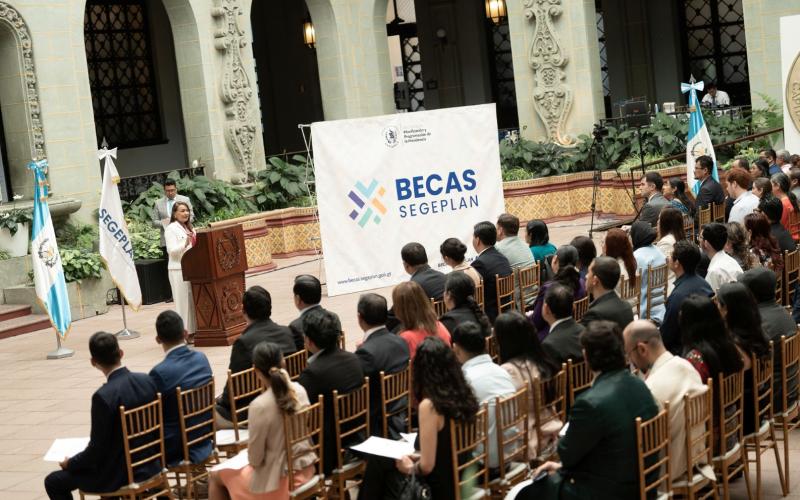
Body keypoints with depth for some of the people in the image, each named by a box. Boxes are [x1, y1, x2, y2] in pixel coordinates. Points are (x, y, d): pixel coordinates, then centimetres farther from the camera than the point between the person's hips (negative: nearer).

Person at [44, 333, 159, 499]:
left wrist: (70, 463, 0)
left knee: (53, 482, 11)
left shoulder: (103, 396, -24)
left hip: (120, 474, -7)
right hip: (150, 464, 7)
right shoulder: (148, 380, -5)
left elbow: (97, 449, -18)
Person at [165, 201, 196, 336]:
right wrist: (185, 244, -28)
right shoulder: (171, 229, -6)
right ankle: (185, 332, -2)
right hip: (178, 269, -7)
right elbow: (171, 250, -15)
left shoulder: (190, 228, 17)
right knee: (183, 300, -5)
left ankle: (193, 330, 12)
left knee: (194, 299, 7)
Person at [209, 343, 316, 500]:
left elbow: (255, 459, -16)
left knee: (215, 477, 17)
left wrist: (251, 458, 4)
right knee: (245, 455, 34)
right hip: (305, 468, 7)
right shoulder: (299, 390, -7)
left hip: (280, 479, -7)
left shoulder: (260, 406, -26)